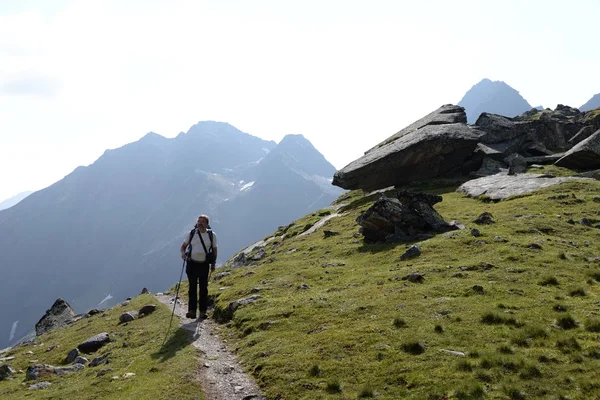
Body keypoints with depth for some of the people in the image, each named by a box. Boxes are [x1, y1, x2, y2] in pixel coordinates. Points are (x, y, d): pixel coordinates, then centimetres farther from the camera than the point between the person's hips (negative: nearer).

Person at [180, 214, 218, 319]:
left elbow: (214, 249, 10)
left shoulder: (212, 235, 2)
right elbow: (183, 246, 10)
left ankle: (203, 311, 8)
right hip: (192, 264, 0)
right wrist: (183, 253, -12)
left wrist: (213, 263, 3)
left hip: (204, 264, 0)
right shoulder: (191, 234, 1)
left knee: (203, 288, 3)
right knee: (192, 287, 1)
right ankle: (192, 311, 2)